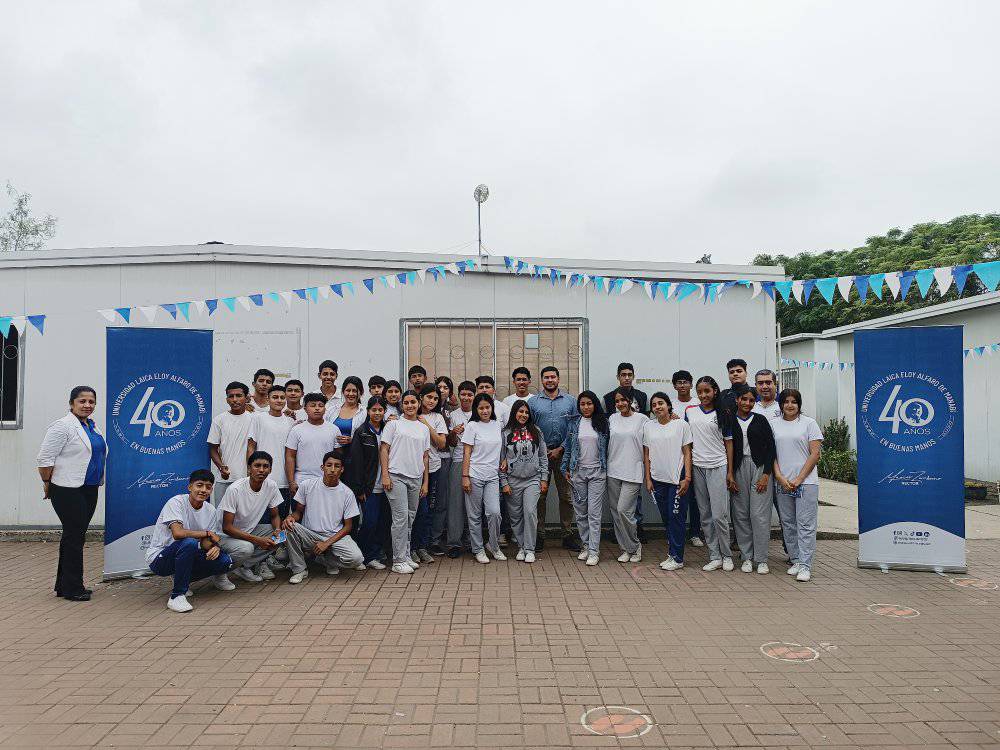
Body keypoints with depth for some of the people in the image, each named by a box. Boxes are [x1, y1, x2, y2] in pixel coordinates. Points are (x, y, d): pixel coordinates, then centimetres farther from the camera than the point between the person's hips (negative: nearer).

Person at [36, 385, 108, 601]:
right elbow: (45, 459, -14)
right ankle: (72, 589, 4)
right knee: (74, 537, -4)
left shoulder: (92, 426, 14)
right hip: (67, 491, -8)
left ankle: (64, 585, 23)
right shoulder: (63, 426, -12)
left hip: (89, 490, 8)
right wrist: (47, 483, -7)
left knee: (75, 536, 14)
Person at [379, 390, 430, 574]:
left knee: (410, 518, 10)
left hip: (416, 478, 5)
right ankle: (398, 561, -2)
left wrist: (425, 482, 12)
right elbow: (384, 450, -1)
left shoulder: (424, 428, 15)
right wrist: (385, 475, -10)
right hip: (396, 476, -5)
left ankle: (406, 556, 20)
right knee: (401, 517, -8)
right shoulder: (394, 424, 2)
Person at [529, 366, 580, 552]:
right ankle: (539, 535, 11)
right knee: (539, 495, 3)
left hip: (563, 453, 0)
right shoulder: (533, 402, 5)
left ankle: (568, 535, 12)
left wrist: (560, 449, -6)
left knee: (566, 496, 3)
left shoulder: (570, 401, 6)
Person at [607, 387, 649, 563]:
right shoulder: (612, 419, 8)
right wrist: (605, 465, 14)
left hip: (632, 471, -4)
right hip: (613, 471, 4)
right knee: (616, 512, 6)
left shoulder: (642, 419, -3)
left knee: (624, 510, -11)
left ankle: (635, 546, 9)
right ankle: (625, 549, 19)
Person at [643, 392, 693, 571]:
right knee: (666, 518, 10)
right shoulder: (648, 426, 6)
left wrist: (687, 478, -9)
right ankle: (671, 554, 20)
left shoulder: (681, 425, -3)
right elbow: (646, 454, 9)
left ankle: (677, 558, 3)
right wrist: (648, 479, 5)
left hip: (677, 478, -4)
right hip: (658, 479, 4)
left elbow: (687, 453, -3)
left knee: (676, 517, -4)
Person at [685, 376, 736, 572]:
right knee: (705, 516, 6)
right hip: (697, 468, 3)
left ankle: (726, 555, 12)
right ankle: (715, 557, 15)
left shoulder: (723, 414, 2)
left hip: (718, 467, -3)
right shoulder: (690, 412, 7)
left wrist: (730, 472, -2)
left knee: (719, 515, -6)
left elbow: (728, 443, 3)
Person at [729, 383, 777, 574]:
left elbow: (771, 447, 2)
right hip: (738, 470, 2)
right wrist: (729, 476, -1)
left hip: (759, 467, -1)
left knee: (760, 515, -4)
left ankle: (761, 559, 4)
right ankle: (747, 557, 13)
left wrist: (766, 474, -7)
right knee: (741, 515, 3)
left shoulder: (761, 420, 4)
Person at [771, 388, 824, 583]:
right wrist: (780, 478, -5)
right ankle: (795, 560, 19)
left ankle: (805, 565, 0)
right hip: (782, 483, 4)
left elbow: (815, 454, -3)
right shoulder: (774, 424, 10)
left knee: (805, 524, -4)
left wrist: (798, 479, -9)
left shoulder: (809, 423, 1)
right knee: (788, 524, 8)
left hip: (806, 482, -3)